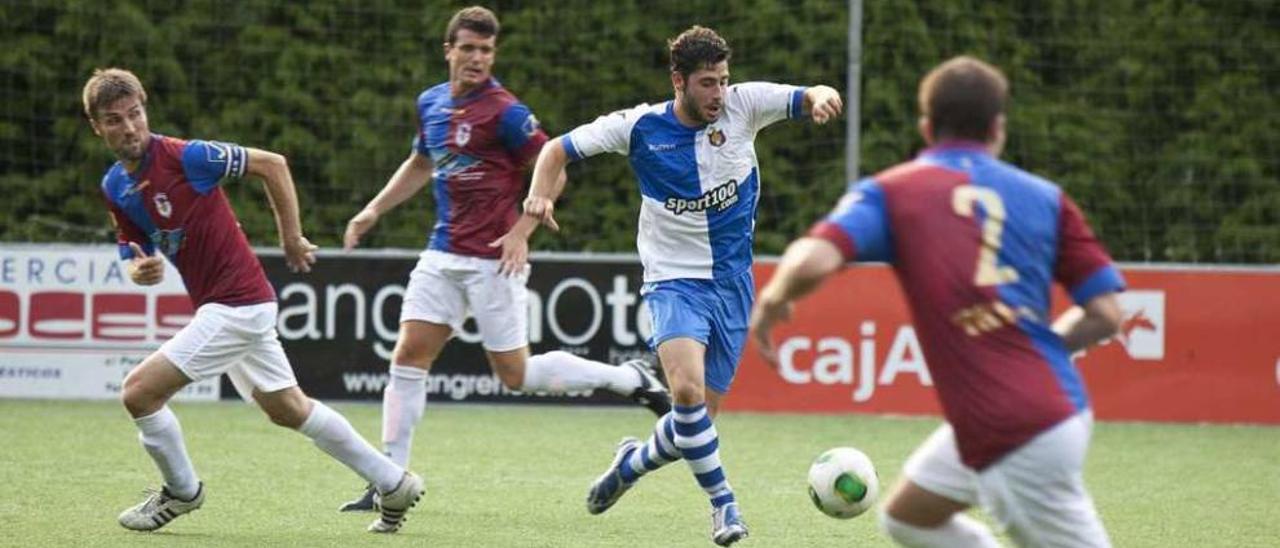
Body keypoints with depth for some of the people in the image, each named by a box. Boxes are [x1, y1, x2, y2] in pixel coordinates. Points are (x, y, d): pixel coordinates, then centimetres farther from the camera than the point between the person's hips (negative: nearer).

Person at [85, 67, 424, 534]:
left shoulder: (184, 157, -18)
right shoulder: (115, 186, 4)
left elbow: (272, 164, -12)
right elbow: (134, 254, 11)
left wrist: (292, 240, -5)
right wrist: (140, 271, -14)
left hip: (237, 303, -9)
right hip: (219, 305, 9)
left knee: (139, 391, -12)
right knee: (287, 408, 19)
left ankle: (182, 491, 11)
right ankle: (394, 483, 30)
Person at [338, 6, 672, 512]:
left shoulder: (505, 112, -12)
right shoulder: (431, 103, 10)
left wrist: (522, 231, -18)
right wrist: (374, 210, 20)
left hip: (493, 259, -7)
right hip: (444, 255, 7)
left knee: (515, 374, -4)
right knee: (408, 355, -2)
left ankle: (628, 379, 13)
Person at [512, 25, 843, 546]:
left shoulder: (743, 105, -5)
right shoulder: (640, 126, -7)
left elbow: (808, 98, -12)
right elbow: (559, 149, 3)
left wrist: (821, 97, -36)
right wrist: (542, 193, -16)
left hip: (732, 283, 2)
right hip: (674, 281, -2)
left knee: (699, 418, 5)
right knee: (688, 389, -28)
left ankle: (632, 462, 37)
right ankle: (722, 502, -12)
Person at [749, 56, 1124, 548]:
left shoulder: (890, 192, -2)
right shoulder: (1044, 197, 7)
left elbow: (813, 261, -18)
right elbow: (1105, 314, 4)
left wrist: (772, 301, 3)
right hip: (1056, 408, 6)